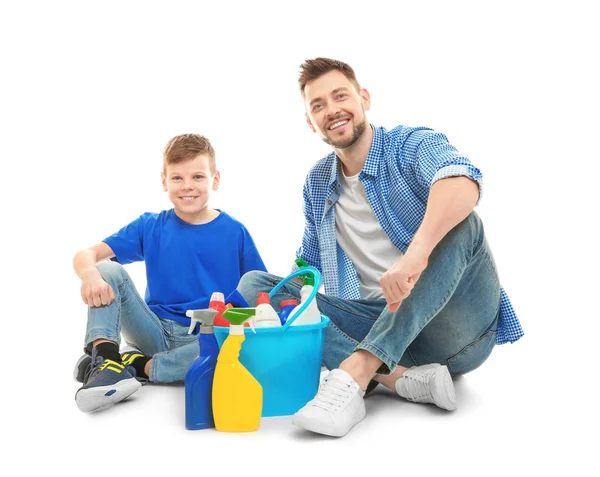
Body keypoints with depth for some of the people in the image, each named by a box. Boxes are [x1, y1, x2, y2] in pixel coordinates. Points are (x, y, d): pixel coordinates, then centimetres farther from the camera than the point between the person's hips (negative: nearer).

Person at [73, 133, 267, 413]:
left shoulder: (234, 232, 2)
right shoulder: (150, 227, 5)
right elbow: (86, 255, -3)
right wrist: (90, 274, -28)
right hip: (157, 332, 2)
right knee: (108, 271, -14)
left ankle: (140, 365, -22)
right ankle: (105, 359, -33)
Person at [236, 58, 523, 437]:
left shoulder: (411, 146, -7)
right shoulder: (317, 184, 11)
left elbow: (463, 181, -31)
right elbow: (308, 264, 22)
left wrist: (416, 253, -49)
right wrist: (276, 302, 0)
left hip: (458, 330, -5)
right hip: (382, 327, 5)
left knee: (459, 223, -31)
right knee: (253, 283, -8)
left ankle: (358, 371, -39)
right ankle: (401, 377, -26)